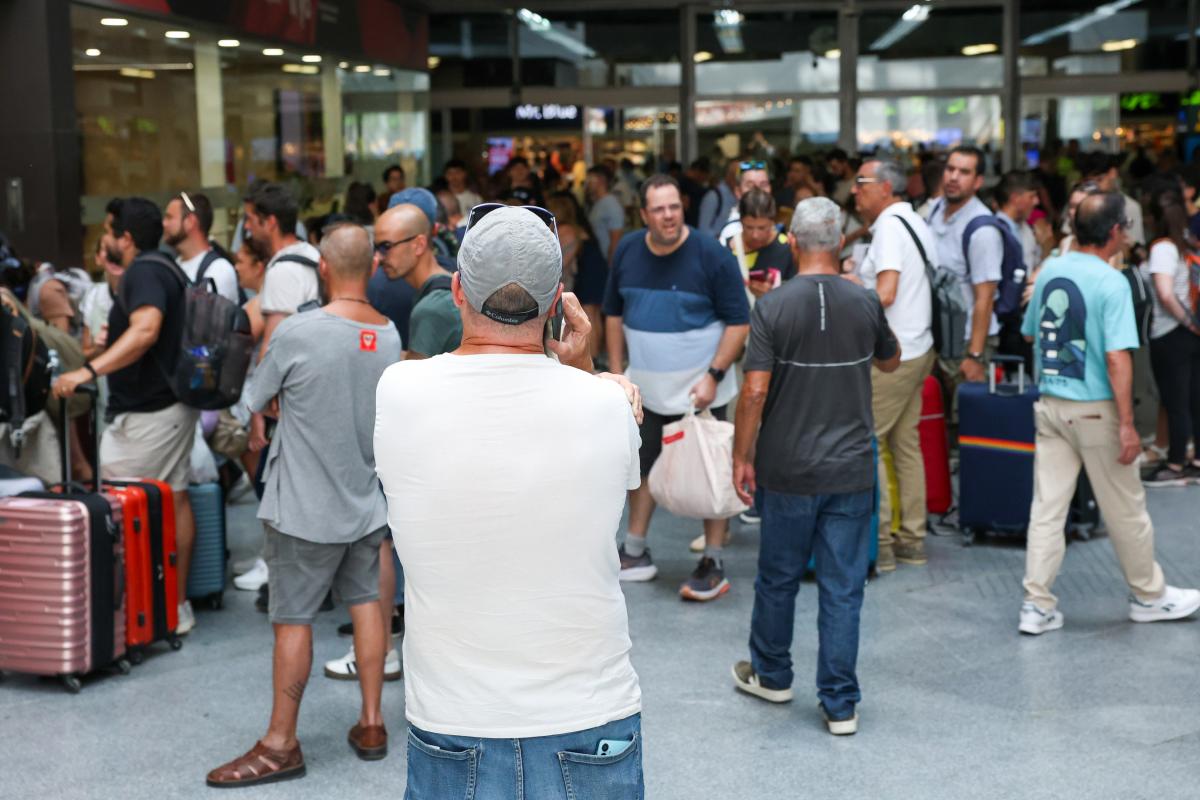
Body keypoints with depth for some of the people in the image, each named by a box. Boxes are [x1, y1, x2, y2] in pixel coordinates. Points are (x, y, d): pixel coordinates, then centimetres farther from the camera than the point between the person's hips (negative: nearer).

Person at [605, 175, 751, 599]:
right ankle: (635, 554, 28)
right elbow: (614, 314, 13)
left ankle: (713, 565, 9)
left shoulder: (711, 255, -12)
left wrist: (714, 376, -17)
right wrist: (616, 371, 7)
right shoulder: (628, 251, 2)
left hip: (699, 391, -5)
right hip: (645, 389, 5)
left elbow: (739, 321, -10)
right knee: (642, 467, 14)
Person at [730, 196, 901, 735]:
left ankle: (771, 675, 34)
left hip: (787, 471, -1)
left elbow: (754, 391, -14)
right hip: (851, 469, 2)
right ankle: (840, 704, 9)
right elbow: (891, 362, 17)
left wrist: (741, 457, -3)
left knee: (777, 579, 16)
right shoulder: (865, 304, -2)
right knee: (843, 588, 6)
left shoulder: (773, 307, -11)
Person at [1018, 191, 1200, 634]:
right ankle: (1148, 596, 26)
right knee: (1126, 510, 10)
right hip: (1094, 410, -6)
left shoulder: (1050, 270, 3)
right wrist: (1127, 424, -18)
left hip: (1050, 405, 6)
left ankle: (1037, 605, 8)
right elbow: (1117, 357, -21)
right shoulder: (1112, 283, -16)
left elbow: (1029, 334, 15)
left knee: (1047, 507, 7)